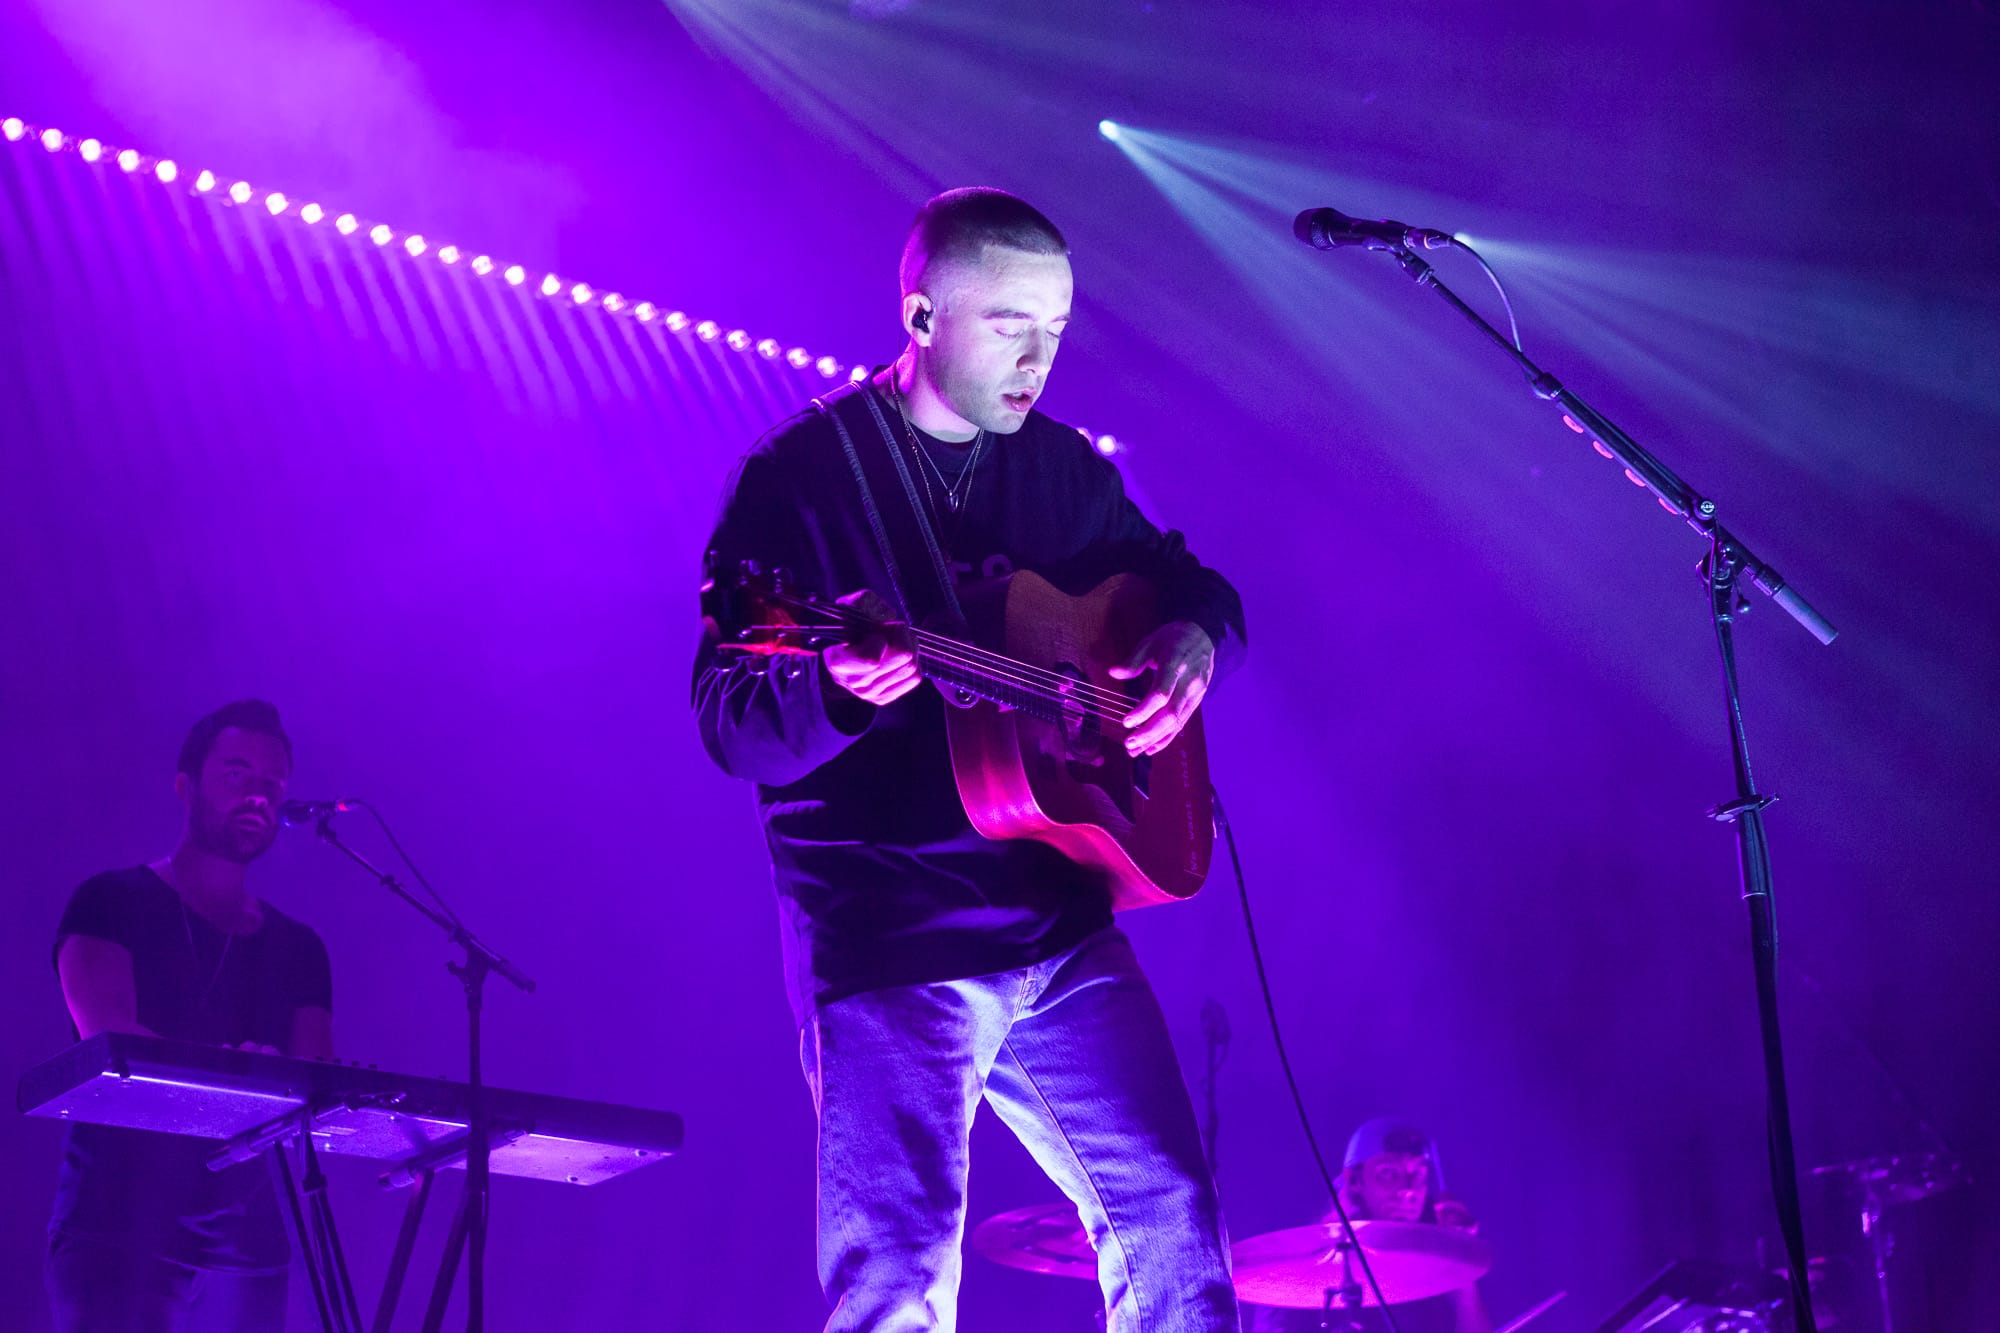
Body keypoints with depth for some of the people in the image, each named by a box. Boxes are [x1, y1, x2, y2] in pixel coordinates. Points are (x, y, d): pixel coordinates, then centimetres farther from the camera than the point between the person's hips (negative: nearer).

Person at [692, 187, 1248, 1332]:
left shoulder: (1062, 465, 11)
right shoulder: (802, 476, -7)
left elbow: (1192, 582, 24)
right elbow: (731, 726, -11)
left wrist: (1192, 644, 0)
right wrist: (834, 690, -33)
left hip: (1062, 926, 6)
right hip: (887, 944, -6)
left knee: (1177, 1226, 7)